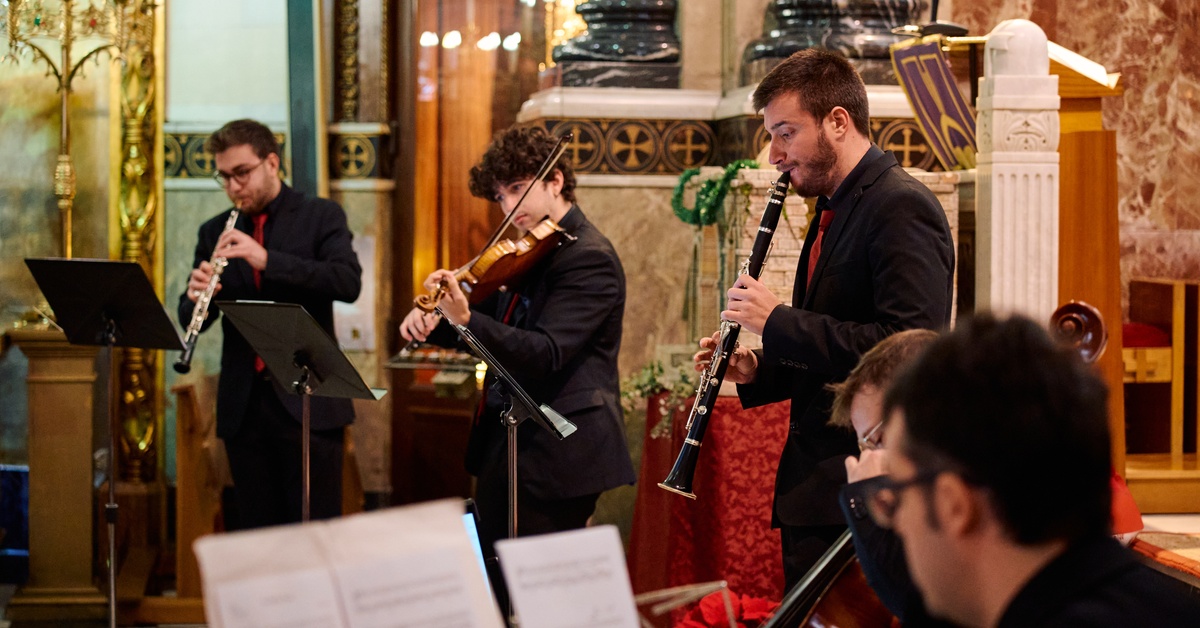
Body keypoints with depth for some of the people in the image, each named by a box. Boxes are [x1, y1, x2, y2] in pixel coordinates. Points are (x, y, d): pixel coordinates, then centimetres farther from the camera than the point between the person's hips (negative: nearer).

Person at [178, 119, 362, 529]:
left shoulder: (321, 217, 3)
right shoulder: (215, 233, 13)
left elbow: (348, 282, -14)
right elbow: (190, 320, 11)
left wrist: (266, 260, -23)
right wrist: (195, 297, -14)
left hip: (307, 402, -4)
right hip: (243, 405, 4)